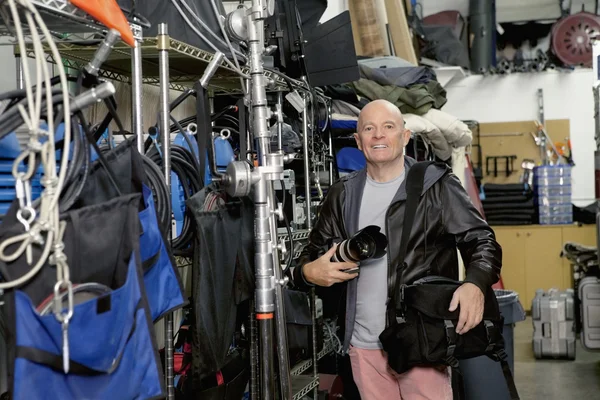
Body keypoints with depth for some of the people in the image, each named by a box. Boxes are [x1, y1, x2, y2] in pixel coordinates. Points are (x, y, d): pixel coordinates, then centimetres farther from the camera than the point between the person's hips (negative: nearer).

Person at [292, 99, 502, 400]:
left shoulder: (436, 185, -3)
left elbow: (481, 240, -3)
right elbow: (313, 252, 15)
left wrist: (475, 283, -24)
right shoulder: (343, 195, 9)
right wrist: (309, 271, -9)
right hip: (363, 343, 4)